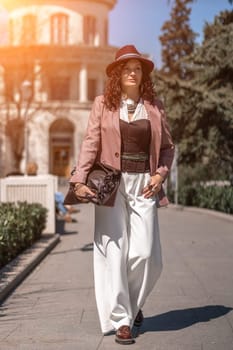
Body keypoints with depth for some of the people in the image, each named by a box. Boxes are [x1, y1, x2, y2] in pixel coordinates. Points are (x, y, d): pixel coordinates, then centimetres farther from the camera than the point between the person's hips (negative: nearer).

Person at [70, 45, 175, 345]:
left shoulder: (154, 106, 10)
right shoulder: (103, 104, 5)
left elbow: (167, 146, 15)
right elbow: (90, 143, 0)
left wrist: (160, 174, -2)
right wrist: (79, 180, -11)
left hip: (143, 184, 1)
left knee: (145, 254, -6)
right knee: (115, 252, -4)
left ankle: (132, 302, 23)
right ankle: (120, 319, 5)